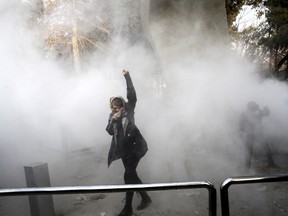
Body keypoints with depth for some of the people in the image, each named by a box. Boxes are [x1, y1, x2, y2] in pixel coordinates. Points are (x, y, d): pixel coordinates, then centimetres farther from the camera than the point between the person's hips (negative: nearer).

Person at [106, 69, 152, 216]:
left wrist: (127, 77, -24)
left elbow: (132, 95, -18)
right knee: (132, 174, 14)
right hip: (124, 149, 7)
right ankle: (145, 198, 33)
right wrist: (114, 120, -16)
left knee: (128, 175, -9)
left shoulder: (129, 109, -5)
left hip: (135, 146, -6)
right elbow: (109, 131, 0)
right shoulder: (112, 115, 7)